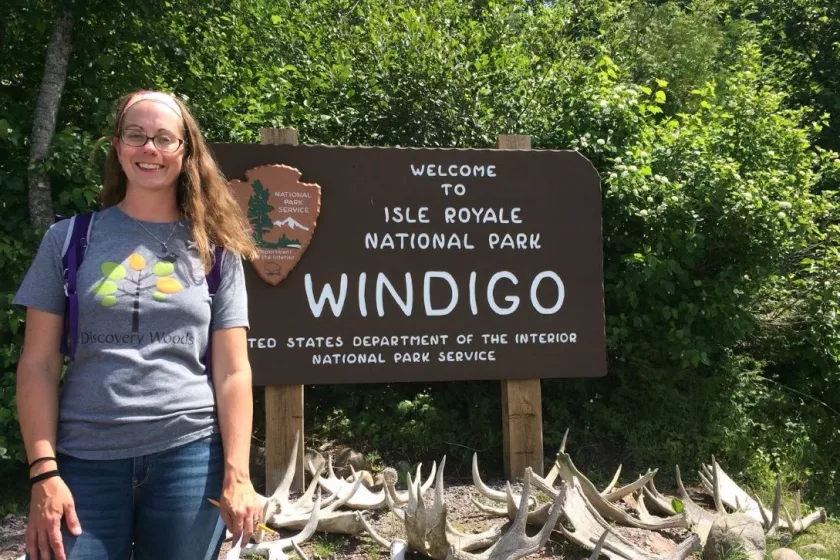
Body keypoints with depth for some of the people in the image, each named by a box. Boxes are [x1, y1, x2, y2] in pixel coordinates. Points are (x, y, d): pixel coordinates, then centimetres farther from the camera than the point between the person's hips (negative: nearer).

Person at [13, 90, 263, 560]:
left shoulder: (214, 249, 5)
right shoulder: (69, 238, 5)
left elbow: (232, 371, 2)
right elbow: (38, 365, 3)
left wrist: (237, 474, -5)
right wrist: (44, 471, -6)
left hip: (190, 455, 0)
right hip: (85, 459, 0)